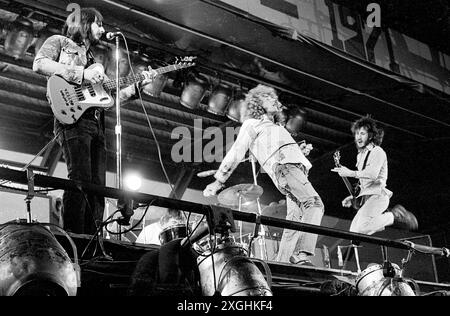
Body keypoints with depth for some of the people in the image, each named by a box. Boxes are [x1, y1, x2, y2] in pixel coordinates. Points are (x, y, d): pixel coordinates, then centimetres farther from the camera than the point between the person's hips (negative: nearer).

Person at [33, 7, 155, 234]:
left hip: (97, 124, 7)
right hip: (73, 118, -7)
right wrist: (82, 74, -11)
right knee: (80, 179, -21)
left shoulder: (92, 60, 34)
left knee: (97, 185, -1)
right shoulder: (59, 42, 15)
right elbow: (39, 64, -6)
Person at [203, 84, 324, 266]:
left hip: (296, 166, 8)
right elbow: (236, 152, 7)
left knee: (294, 221, -2)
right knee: (314, 204, -27)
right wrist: (218, 181, 3)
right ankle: (302, 255, -40)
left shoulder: (275, 127, 40)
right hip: (283, 166, -8)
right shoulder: (252, 124, 16)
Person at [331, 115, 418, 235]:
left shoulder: (377, 152, -6)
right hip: (366, 197, 9)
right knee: (353, 231, -2)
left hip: (378, 195, -9)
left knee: (360, 230, -24)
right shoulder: (360, 155, 22)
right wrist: (352, 197, 18)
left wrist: (350, 173, -20)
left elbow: (372, 174, -24)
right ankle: (384, 216, 10)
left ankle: (393, 216, -5)